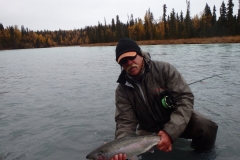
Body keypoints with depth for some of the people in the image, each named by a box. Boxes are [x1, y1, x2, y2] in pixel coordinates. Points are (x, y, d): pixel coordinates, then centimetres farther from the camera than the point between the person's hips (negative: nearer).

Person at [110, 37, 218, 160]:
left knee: (206, 128, -28)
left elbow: (185, 98, -22)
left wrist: (170, 132, -34)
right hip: (148, 129, 4)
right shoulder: (122, 90, -12)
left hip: (177, 119, -3)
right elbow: (125, 122, -15)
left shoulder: (164, 69, -17)